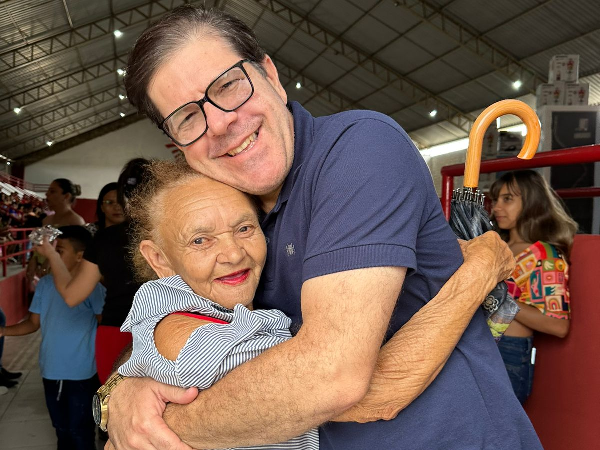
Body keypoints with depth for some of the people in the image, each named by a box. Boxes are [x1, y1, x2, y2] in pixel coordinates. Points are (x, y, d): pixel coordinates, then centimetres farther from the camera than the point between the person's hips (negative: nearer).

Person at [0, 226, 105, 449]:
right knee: (61, 428, 23)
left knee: (80, 431, 9)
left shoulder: (91, 286, -15)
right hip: (51, 371, 6)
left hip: (81, 373, -5)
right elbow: (33, 322, 8)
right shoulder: (45, 284, 2)